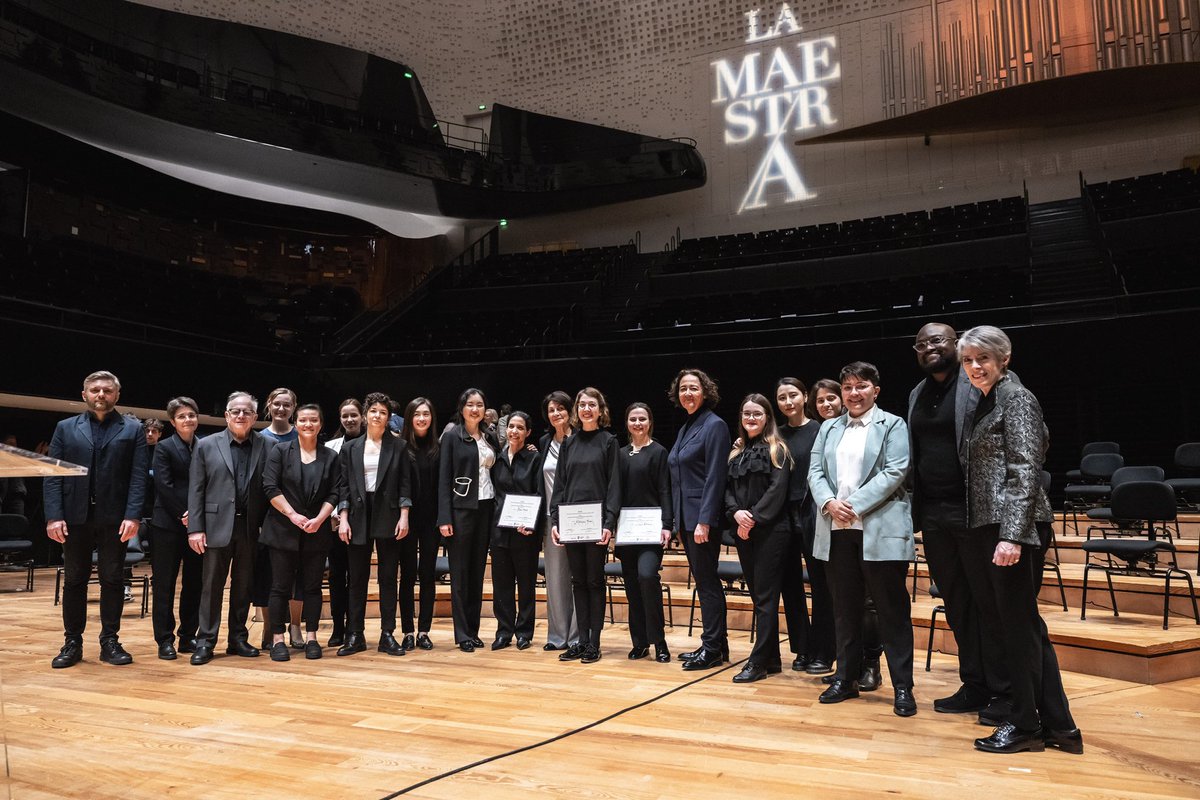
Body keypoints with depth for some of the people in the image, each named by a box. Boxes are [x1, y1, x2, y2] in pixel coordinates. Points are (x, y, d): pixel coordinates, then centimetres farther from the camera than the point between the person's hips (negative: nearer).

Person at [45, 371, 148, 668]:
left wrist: (133, 515, -12)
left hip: (114, 518, -1)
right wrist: (54, 515, -7)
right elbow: (53, 476, 4)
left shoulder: (132, 430, 7)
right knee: (74, 580, 8)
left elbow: (139, 476, -1)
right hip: (75, 517, 1)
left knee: (112, 579, 4)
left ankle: (110, 641, 12)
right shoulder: (65, 428, 10)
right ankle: (72, 643, 17)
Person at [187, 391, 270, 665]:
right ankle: (205, 642, 11)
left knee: (244, 586, 9)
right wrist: (195, 528, -5)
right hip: (217, 526, -1)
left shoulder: (266, 447, 3)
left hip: (251, 528, 1)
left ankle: (238, 639, 20)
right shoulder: (206, 446, 3)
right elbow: (196, 490, 1)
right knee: (211, 586, 3)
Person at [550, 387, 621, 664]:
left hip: (596, 521, -4)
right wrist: (554, 520, 2)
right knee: (578, 581, 8)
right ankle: (581, 640, 15)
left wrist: (609, 523, -14)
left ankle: (594, 642, 8)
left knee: (594, 580, 1)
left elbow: (614, 485, -5)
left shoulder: (609, 442, 0)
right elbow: (559, 484, 11)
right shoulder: (569, 444, 12)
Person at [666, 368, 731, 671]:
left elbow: (715, 476, -17)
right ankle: (715, 643, 22)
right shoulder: (685, 428, 15)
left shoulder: (714, 425, -10)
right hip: (685, 517, 9)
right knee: (704, 581, 13)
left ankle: (712, 648, 6)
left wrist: (704, 520, -21)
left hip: (703, 517, -9)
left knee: (707, 581, -3)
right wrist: (673, 520, 15)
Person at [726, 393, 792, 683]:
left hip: (770, 530, -6)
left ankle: (758, 662, -1)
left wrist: (754, 517, -16)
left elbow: (777, 490, -12)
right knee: (758, 594, 10)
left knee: (765, 597, -4)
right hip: (744, 531, 6)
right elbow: (728, 488, 9)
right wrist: (736, 512, -9)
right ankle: (771, 658, 19)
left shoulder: (777, 450, -3)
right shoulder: (736, 452, 15)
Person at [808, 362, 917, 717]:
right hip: (837, 530, 5)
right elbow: (815, 471, 10)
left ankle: (903, 687, 9)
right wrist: (829, 502, -9)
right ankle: (845, 678, 22)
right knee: (845, 608, 12)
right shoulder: (829, 429, 17)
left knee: (892, 609, 1)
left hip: (880, 530, -5)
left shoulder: (892, 425, 2)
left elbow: (895, 472, -9)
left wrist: (854, 505, -15)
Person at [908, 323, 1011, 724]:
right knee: (956, 604, 12)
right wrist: (917, 510, 13)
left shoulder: (977, 384, -6)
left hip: (972, 512, -7)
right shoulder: (917, 395, 15)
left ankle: (1003, 692, 10)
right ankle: (974, 686, 22)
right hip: (934, 514, 7)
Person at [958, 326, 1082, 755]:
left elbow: (1025, 471, -16)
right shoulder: (986, 402, 18)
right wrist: (980, 533, 17)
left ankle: (1026, 725, 12)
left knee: (1018, 624, 0)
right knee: (1024, 625, 11)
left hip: (1013, 527, -9)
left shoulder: (1017, 398, -8)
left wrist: (1012, 535, -22)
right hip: (986, 526, 9)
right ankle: (1058, 725, 18)